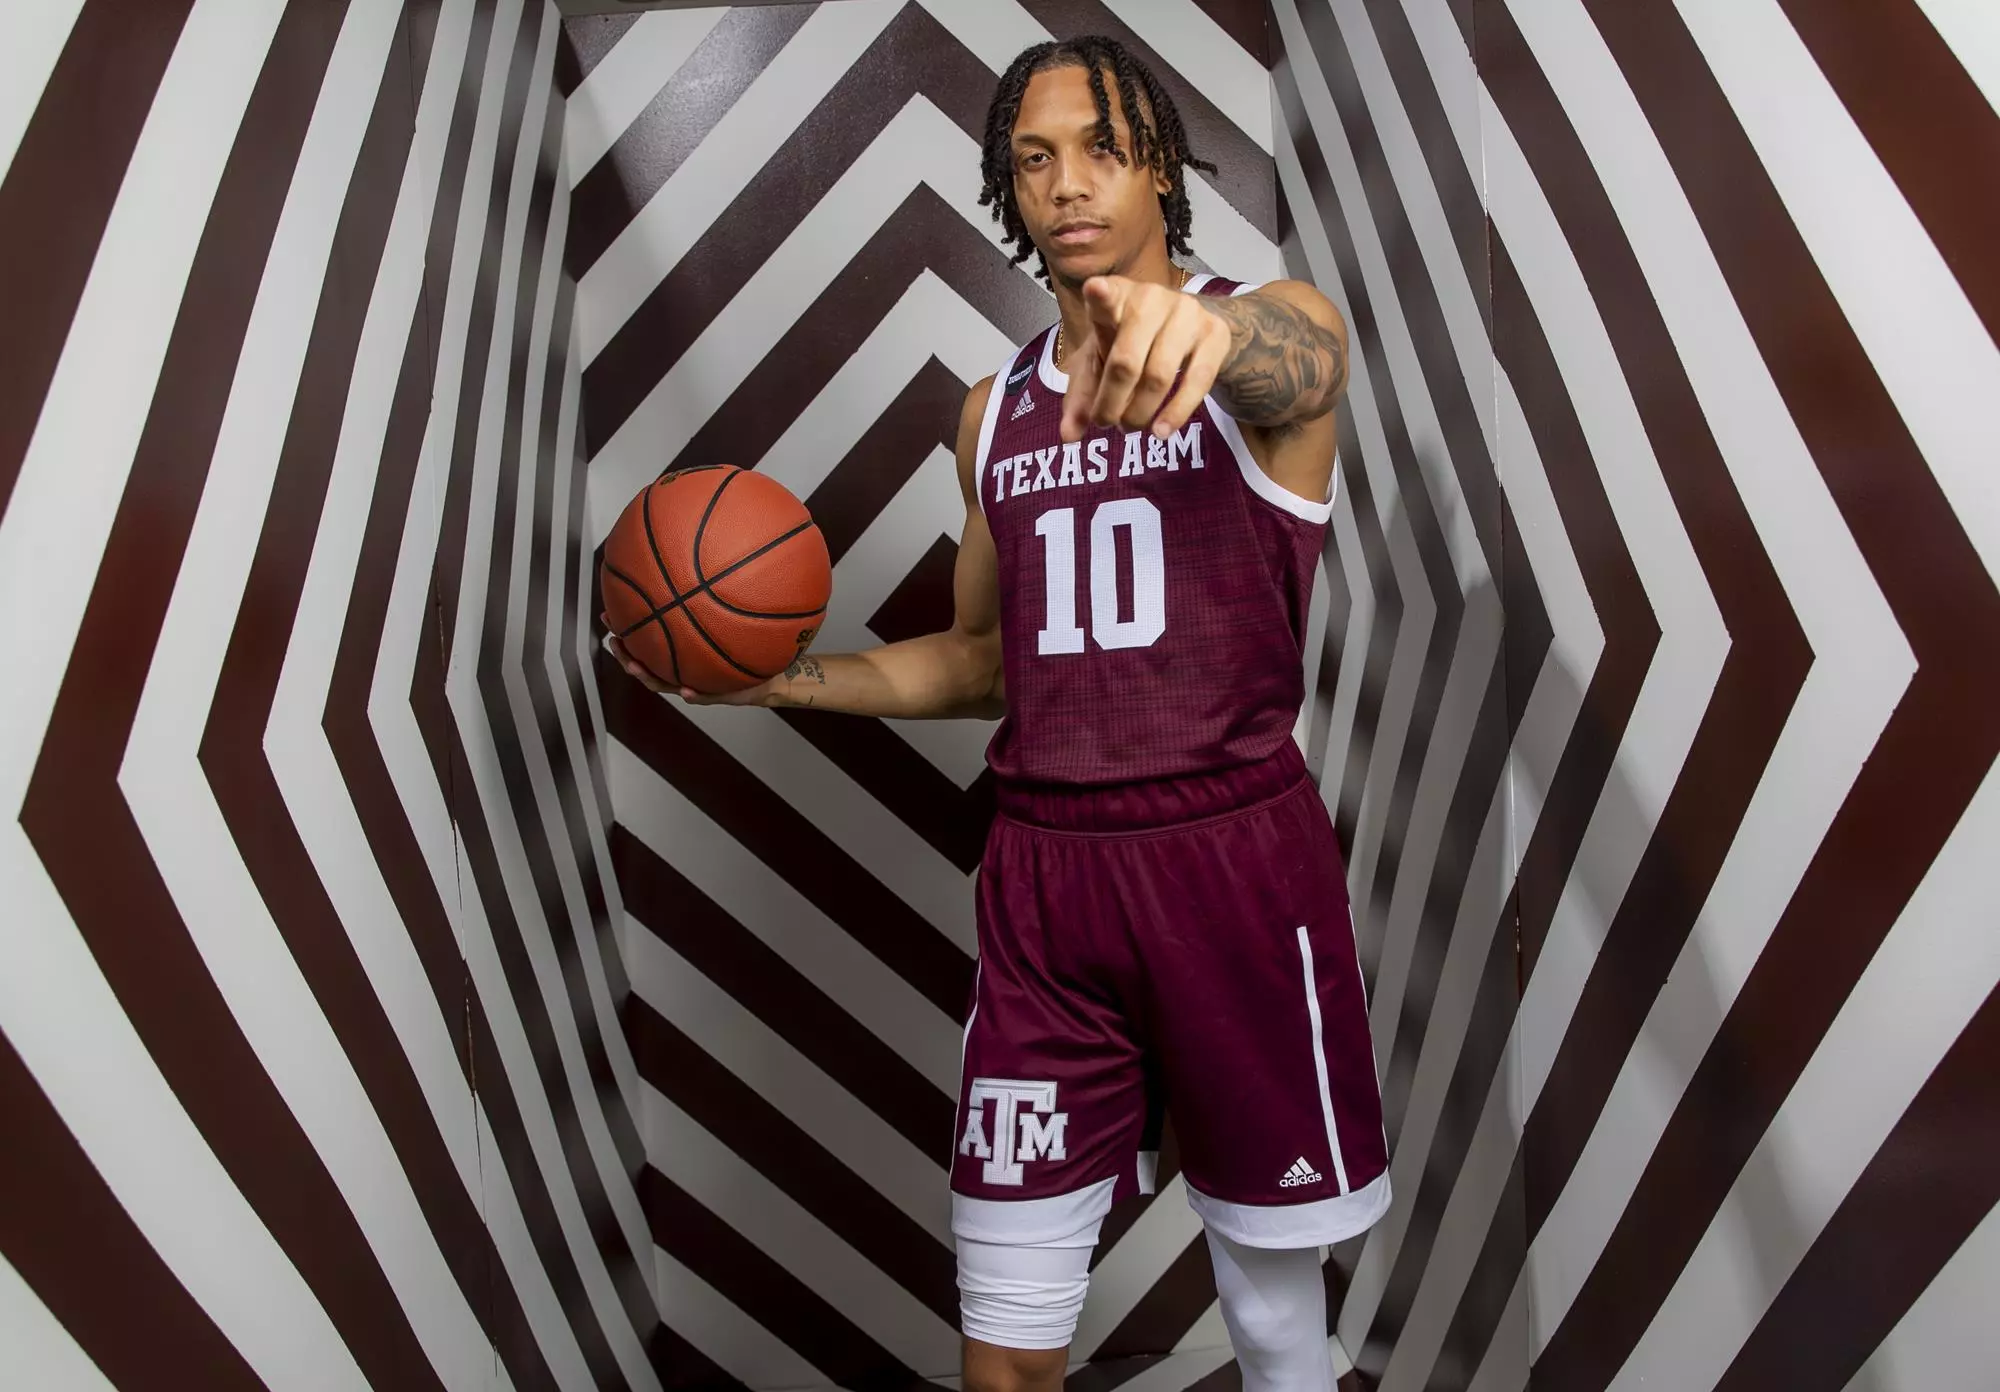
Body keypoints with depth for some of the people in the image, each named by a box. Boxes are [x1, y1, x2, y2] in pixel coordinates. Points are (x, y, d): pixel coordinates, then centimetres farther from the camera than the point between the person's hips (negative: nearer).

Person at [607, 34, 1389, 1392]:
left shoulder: (1275, 333, 0)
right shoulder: (996, 409, 12)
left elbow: (1298, 358, -26)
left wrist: (1207, 324, -49)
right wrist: (780, 678, 6)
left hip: (1234, 858, -2)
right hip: (1045, 872, 3)